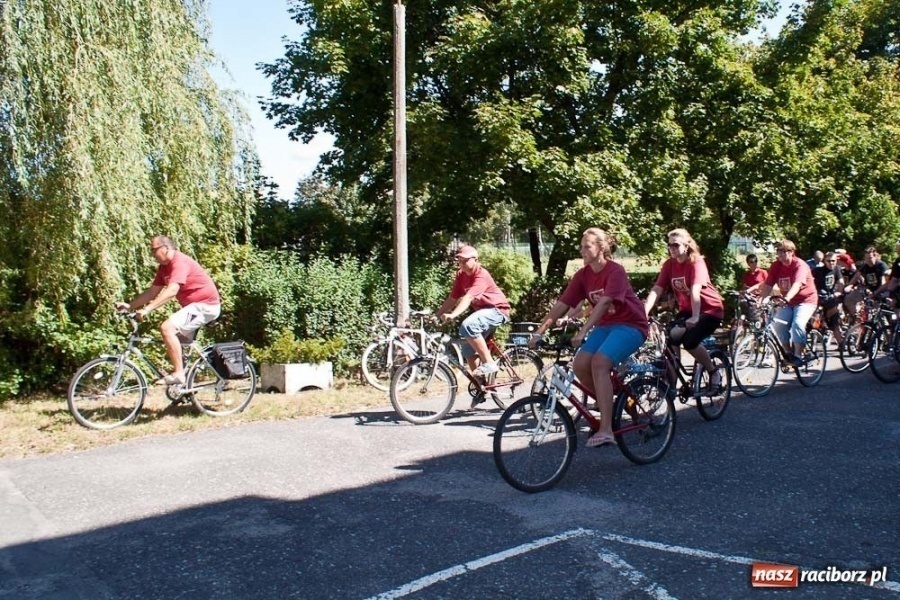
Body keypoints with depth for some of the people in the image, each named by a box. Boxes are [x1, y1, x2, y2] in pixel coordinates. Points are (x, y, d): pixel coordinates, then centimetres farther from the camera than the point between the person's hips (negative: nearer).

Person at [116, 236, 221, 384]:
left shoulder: (179, 262, -20)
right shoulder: (164, 267, 10)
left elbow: (171, 291, -32)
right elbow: (153, 291, 13)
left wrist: (147, 309, -37)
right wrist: (130, 306, 4)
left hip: (206, 305, -11)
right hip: (195, 305, 11)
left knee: (167, 327, -23)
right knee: (176, 339, 17)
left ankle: (179, 374, -18)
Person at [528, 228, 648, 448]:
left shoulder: (615, 271, -19)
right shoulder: (583, 275, 0)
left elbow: (604, 303, -33)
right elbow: (561, 304, -6)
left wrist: (583, 332, -44)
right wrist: (539, 332, -15)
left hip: (630, 324, -7)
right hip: (605, 326, 7)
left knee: (599, 363, -29)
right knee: (580, 364, -16)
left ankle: (606, 430, -30)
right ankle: (609, 406, 8)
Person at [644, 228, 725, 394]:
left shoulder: (696, 262, -19)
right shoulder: (669, 264, -4)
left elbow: (695, 291, -32)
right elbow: (656, 289, -12)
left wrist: (695, 317, -43)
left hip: (710, 309, -6)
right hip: (687, 309, 6)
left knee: (690, 341, -26)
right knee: (671, 339, -16)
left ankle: (714, 372, -2)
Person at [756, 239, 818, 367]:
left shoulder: (800, 265, -19)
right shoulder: (776, 266, -3)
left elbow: (797, 284, -36)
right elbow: (768, 285, -10)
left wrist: (787, 298, -54)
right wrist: (763, 299, -28)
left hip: (806, 300, -5)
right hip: (786, 302, 5)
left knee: (797, 324, -28)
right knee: (778, 325, -15)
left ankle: (798, 356, -19)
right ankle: (789, 353, 4)